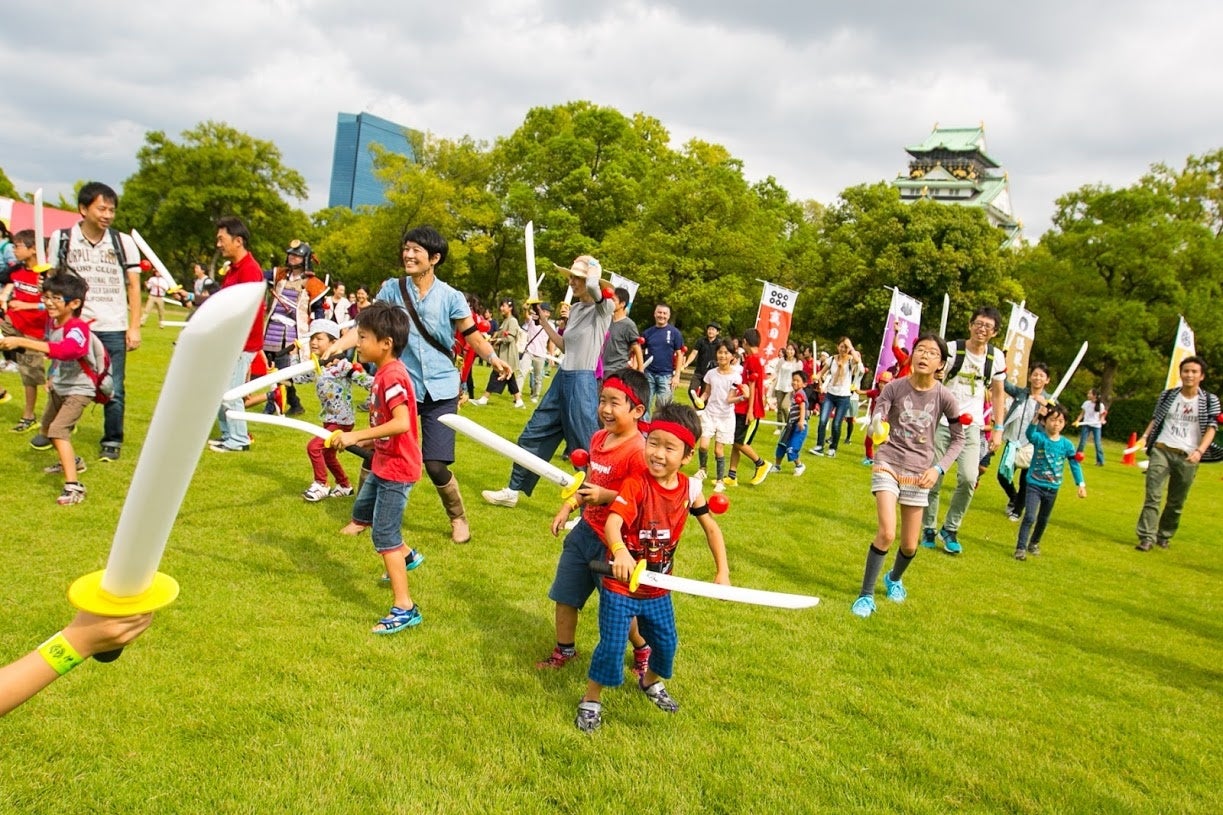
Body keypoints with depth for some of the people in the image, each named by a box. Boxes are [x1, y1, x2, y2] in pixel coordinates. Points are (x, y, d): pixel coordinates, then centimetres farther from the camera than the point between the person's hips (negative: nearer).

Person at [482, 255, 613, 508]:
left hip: (582, 383, -9)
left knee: (585, 449, -4)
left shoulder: (603, 308, -11)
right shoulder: (575, 309, 13)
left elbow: (592, 285, -34)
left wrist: (592, 267, -12)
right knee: (533, 435, 16)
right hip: (562, 379, 9)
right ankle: (513, 491, 29)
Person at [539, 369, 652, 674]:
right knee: (564, 594, 16)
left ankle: (643, 650, 35)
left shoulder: (637, 450, -23)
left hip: (614, 540, -8)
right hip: (585, 530, 8)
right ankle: (564, 650, 37)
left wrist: (605, 496, -32)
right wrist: (567, 507, 10)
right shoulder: (598, 438, 3)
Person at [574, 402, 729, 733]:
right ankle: (591, 700, 22)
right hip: (620, 584, -5)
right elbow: (613, 522, -37)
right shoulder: (635, 484, -23)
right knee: (612, 645, -3)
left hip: (658, 587, 5)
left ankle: (651, 681, 49)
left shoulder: (689, 489, -8)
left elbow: (711, 528, 6)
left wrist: (723, 571, -1)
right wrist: (619, 551, -58)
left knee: (666, 641, 18)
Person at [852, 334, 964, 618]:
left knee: (910, 546, 10)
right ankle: (866, 595, -3)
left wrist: (938, 468, -11)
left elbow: (958, 439, 2)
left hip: (919, 473, 2)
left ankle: (894, 578, 44)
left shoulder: (945, 398, -9)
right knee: (886, 533, -19)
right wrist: (876, 429, -37)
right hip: (887, 465, -2)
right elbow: (873, 424, -12)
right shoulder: (893, 388, -10)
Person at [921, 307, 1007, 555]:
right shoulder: (951, 349, -7)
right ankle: (928, 529, 19)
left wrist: (998, 428, 12)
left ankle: (950, 529, 7)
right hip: (942, 422, -2)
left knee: (968, 478, -12)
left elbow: (998, 393, 14)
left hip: (971, 425, 2)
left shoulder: (997, 357, 4)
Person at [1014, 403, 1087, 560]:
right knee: (1030, 516, -16)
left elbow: (1075, 464, 4)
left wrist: (1081, 484, -1)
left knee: (1043, 520, 18)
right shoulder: (1039, 438, -12)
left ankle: (1034, 544, 39)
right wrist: (1037, 417, -51)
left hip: (1052, 488, 4)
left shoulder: (1066, 444, -3)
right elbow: (1029, 433, -34)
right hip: (1034, 485, -4)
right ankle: (1020, 547, -10)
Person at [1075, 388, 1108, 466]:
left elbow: (1102, 416, 2)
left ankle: (1100, 461, 6)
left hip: (1096, 426, -2)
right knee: (1082, 442, 0)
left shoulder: (1100, 405, -4)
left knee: (1097, 443, -2)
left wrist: (1102, 420, -19)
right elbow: (1082, 414, 8)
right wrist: (1077, 421, -6)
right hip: (1086, 425, 2)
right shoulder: (1086, 403, 3)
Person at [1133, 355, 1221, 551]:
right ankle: (1146, 538, -11)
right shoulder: (1167, 395, 9)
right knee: (1153, 496, -9)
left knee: (1176, 502, 7)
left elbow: (1211, 428, -3)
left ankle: (1164, 536, 21)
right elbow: (1155, 419, 16)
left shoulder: (1210, 401, 4)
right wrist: (1145, 437, -1)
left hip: (1187, 456, 0)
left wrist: (1199, 451, -18)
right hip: (1161, 450, 0)